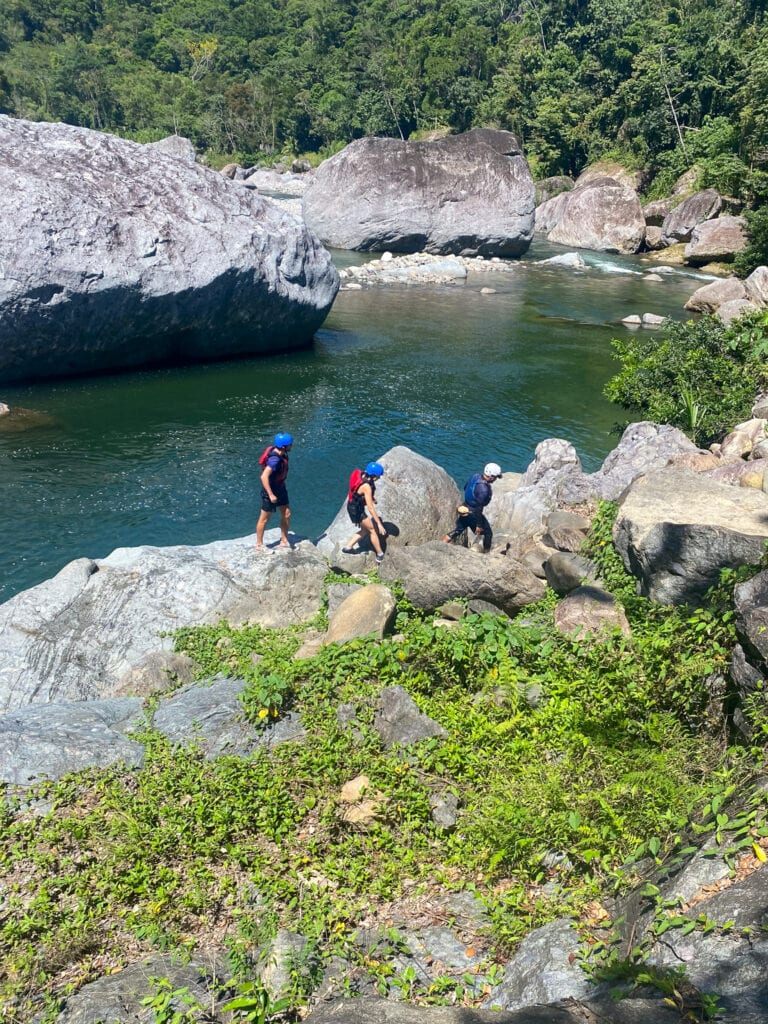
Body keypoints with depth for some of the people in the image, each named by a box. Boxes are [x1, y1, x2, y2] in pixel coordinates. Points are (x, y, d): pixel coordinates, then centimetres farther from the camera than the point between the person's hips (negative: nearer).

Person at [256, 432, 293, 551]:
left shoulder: (281, 453, -4)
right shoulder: (275, 459, -31)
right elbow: (264, 477, -34)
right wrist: (271, 495, -30)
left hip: (280, 488, 9)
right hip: (271, 489, -9)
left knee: (286, 514, 13)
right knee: (264, 518, 6)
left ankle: (284, 541, 27)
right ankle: (259, 545, 20)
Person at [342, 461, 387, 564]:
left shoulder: (361, 474, -9)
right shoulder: (366, 487, -34)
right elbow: (370, 508, -32)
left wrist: (371, 497, 24)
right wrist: (380, 524, -29)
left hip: (352, 505, 8)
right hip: (356, 510, -8)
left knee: (365, 529, 23)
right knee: (373, 530, 9)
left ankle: (348, 547, 31)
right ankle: (380, 556, 22)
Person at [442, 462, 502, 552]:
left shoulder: (475, 476, -7)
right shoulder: (483, 489, -30)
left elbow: (465, 488, 11)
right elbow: (479, 508, -26)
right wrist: (479, 525, -19)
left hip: (465, 509, 8)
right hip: (473, 513, -8)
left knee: (457, 530, 21)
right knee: (488, 533, 13)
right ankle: (486, 554, 26)